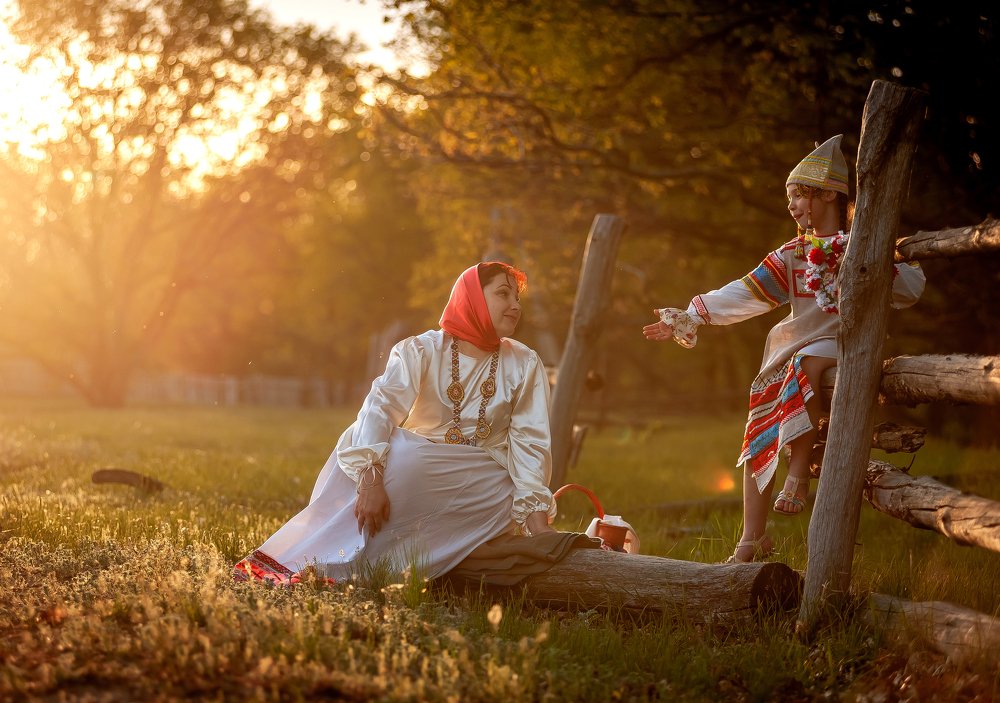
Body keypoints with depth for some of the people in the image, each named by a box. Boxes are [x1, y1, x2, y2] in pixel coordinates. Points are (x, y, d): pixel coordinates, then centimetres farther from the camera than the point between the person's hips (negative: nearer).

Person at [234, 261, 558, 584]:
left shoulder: (524, 365, 0)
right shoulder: (420, 351, -4)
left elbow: (530, 443, -7)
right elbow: (380, 408, -20)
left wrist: (537, 520, -22)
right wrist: (370, 479, -38)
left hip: (487, 490, -1)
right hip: (414, 473, 1)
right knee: (360, 443, -27)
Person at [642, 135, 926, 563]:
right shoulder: (793, 255, 16)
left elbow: (911, 289, -8)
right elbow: (746, 293, 10)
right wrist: (689, 318, 2)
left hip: (842, 344, -6)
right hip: (794, 351, 6)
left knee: (805, 366, -40)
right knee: (759, 438, -3)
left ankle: (799, 472, -32)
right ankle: (753, 538, 4)